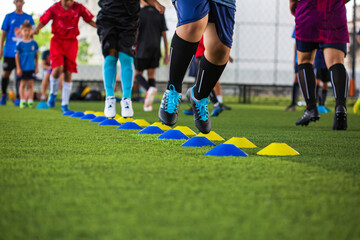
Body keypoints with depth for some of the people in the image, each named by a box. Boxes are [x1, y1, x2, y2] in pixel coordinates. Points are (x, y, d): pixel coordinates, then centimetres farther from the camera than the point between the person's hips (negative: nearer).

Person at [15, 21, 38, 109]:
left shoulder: (34, 43, 2)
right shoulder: (20, 44, -4)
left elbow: (36, 55, 9)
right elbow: (17, 56, 0)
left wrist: (36, 67, 7)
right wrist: (18, 68, -4)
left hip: (31, 68, 2)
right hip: (23, 68, -2)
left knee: (30, 85, 4)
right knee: (23, 84, 4)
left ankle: (30, 101, 9)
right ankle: (22, 101, 9)